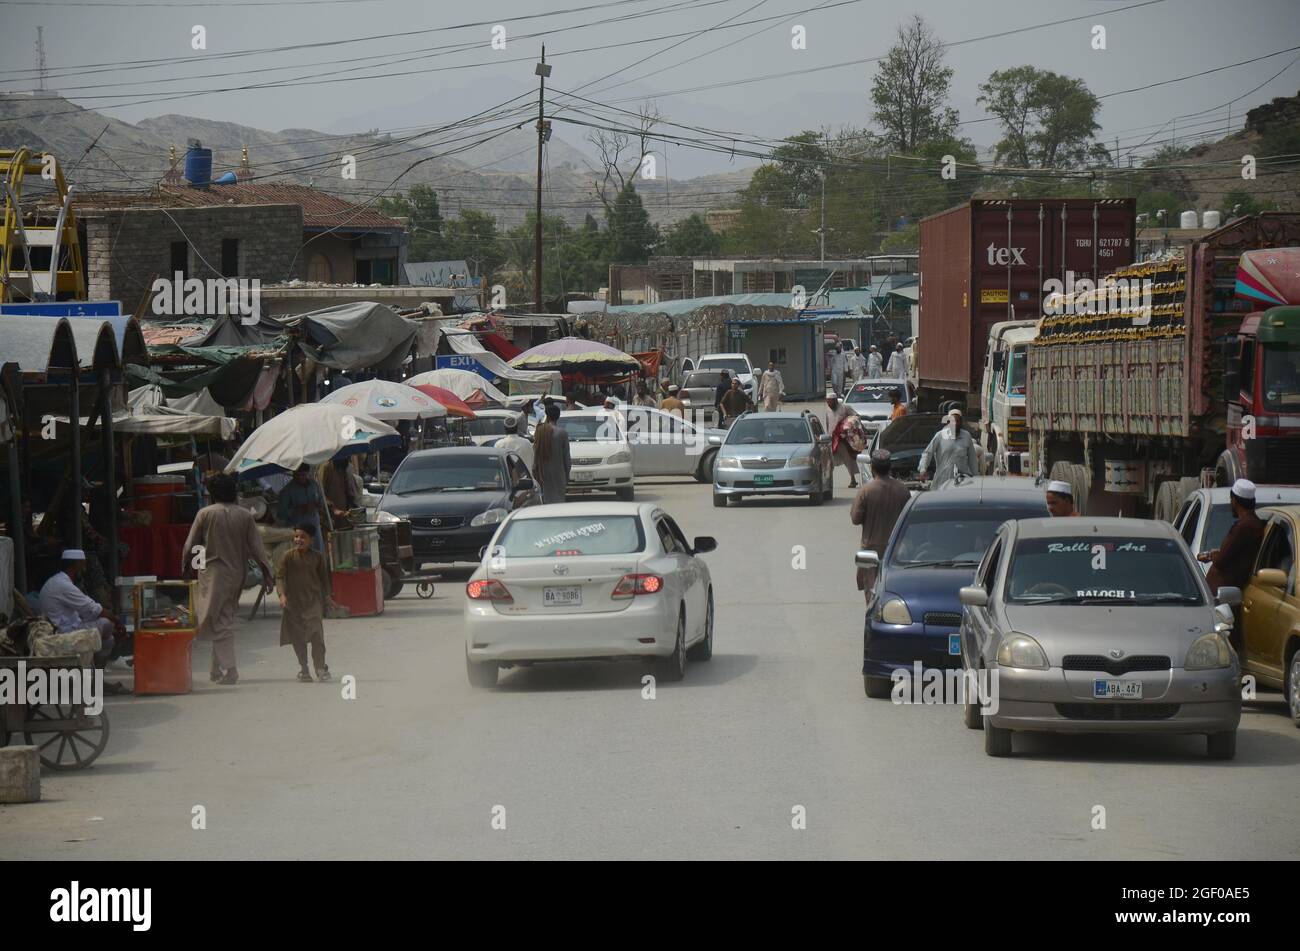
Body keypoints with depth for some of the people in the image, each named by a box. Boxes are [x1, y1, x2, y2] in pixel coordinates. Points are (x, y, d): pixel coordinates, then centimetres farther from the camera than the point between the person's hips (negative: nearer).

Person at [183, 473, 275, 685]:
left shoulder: (205, 514, -5)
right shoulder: (245, 516, 2)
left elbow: (190, 546, -1)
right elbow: (257, 548, 0)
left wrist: (186, 570, 12)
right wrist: (267, 574, 2)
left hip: (213, 572, -4)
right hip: (238, 573, 4)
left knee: (220, 622, -3)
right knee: (225, 618, 14)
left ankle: (228, 671, -11)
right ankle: (218, 669, 19)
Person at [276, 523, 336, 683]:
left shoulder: (317, 557, 3)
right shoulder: (288, 556, -2)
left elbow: (324, 578, 13)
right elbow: (279, 576, -5)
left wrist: (327, 596, 9)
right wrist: (282, 594, -18)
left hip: (313, 599, 0)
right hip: (293, 600, 0)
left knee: (316, 633, -10)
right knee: (297, 636, 4)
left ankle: (320, 667, -1)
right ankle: (302, 668, 16)